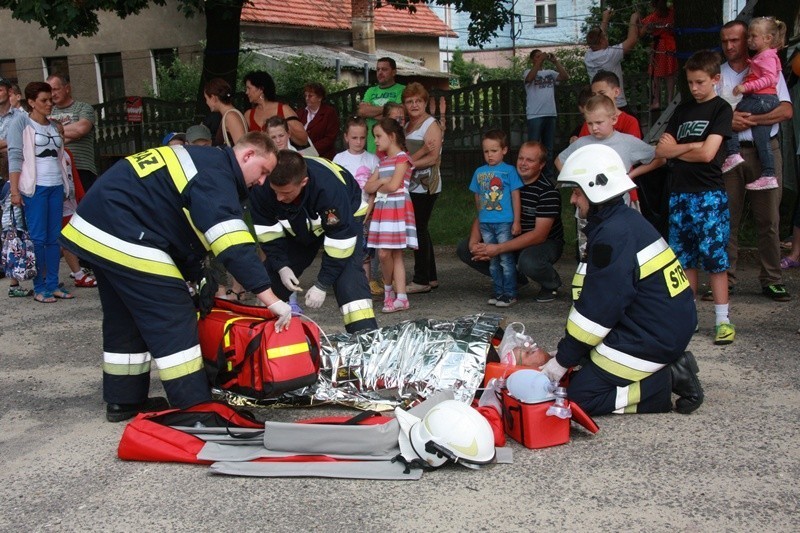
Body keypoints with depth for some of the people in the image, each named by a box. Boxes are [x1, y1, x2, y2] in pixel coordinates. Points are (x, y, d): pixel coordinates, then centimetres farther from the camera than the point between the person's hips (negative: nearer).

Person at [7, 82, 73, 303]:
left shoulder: (55, 126, 17)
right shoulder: (21, 122, 0)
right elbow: (15, 157, -6)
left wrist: (65, 185, 11)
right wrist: (14, 190, -13)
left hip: (56, 186, 5)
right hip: (35, 187, -5)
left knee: (55, 237, 5)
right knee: (38, 238, -4)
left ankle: (53, 284, 11)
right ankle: (39, 287, 2)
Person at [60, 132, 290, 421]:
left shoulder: (204, 161, 17)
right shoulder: (215, 175, -14)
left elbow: (185, 234, 21)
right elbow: (233, 245, -24)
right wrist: (273, 301, -23)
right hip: (122, 235, -11)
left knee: (125, 317, 20)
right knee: (174, 319, -7)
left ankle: (123, 401, 29)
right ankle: (194, 409, -5)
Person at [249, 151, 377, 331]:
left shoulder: (329, 187, -43)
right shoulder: (262, 187, -31)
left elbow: (340, 240, -35)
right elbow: (267, 230, -15)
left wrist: (322, 285, -31)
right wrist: (281, 266, -22)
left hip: (345, 218, -4)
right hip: (297, 225, 5)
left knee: (347, 274, -24)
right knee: (273, 273, 1)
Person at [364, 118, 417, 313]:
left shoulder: (403, 158, -4)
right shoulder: (383, 161, 20)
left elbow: (394, 185, -16)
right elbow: (367, 187, 13)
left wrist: (378, 187, 2)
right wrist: (381, 181, -7)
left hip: (398, 209, -7)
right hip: (382, 209, 7)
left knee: (395, 254, -7)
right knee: (383, 254, 2)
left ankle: (401, 297, -2)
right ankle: (389, 288, 18)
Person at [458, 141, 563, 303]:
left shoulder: (547, 191, -19)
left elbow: (539, 235, -26)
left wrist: (499, 249, -33)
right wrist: (474, 243, -20)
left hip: (546, 243, -6)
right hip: (513, 240, 6)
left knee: (528, 261, -42)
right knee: (464, 249, -8)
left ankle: (551, 285, -4)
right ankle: (515, 279, 8)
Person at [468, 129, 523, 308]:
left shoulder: (509, 170, -3)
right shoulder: (479, 172, 9)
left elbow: (515, 197, -3)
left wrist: (516, 222, -5)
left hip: (504, 223, -4)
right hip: (485, 224, 5)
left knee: (506, 259, -1)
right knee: (493, 261, 12)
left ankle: (510, 294, 7)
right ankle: (497, 291, 22)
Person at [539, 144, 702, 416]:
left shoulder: (612, 235, -20)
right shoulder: (626, 221, 11)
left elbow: (597, 310, -18)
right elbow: (595, 299, 14)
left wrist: (562, 360, -8)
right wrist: (568, 349, 13)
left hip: (653, 338, -10)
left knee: (581, 395, -6)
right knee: (582, 366, 16)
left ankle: (668, 383, -6)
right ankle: (671, 368, 9)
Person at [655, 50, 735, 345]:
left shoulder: (721, 109, -2)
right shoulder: (683, 109, 15)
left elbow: (707, 154, -14)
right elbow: (661, 149, 6)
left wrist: (676, 149, 0)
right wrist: (691, 146, -8)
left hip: (709, 194, -6)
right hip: (680, 193, 6)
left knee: (713, 256, -7)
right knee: (684, 257, 8)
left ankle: (723, 319, -2)